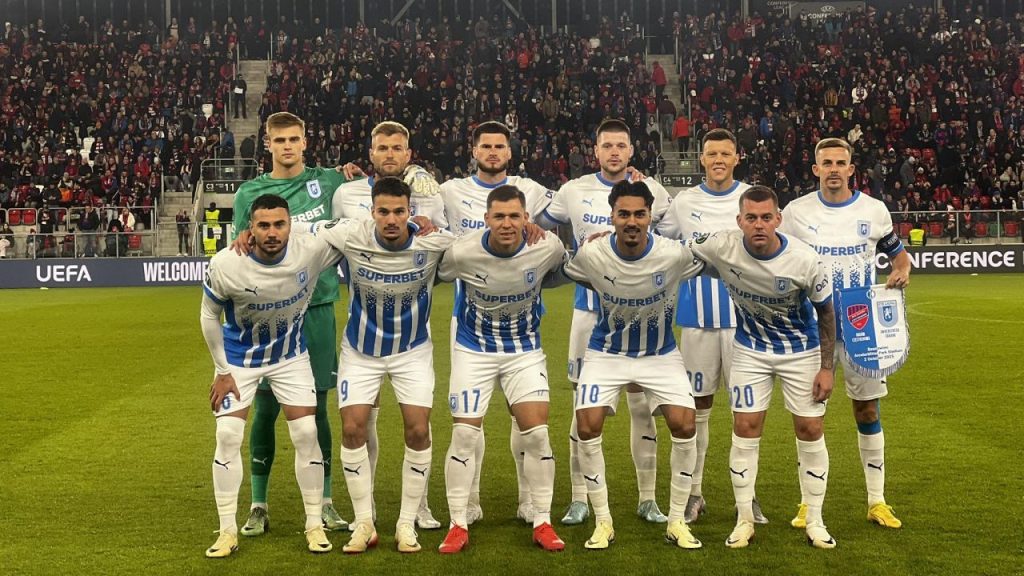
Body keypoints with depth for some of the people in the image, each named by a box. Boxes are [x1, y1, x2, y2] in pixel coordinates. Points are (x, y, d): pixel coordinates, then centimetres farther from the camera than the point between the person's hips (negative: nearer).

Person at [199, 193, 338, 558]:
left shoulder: (312, 251, -26)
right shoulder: (225, 265, -27)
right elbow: (209, 316, -9)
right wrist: (222, 372, -7)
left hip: (291, 357, 1)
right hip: (238, 359, -1)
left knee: (306, 434, -2)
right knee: (228, 437, -5)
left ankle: (314, 525, 12)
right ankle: (228, 532, 8)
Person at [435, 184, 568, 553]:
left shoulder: (548, 248, -17)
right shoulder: (462, 252, -22)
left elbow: (561, 274, 7)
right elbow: (437, 275, 0)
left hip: (525, 350, 1)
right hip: (473, 350, -1)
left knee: (536, 434, -5)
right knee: (465, 435, -5)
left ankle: (542, 523, 10)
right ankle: (458, 526, 8)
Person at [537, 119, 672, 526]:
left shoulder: (650, 190, 1)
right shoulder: (573, 191, 2)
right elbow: (538, 229, 15)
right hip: (589, 312, 0)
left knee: (642, 406, 4)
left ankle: (648, 499, 15)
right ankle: (579, 499, 13)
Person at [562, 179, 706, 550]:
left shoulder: (674, 254, -20)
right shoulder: (591, 255, -19)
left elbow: (704, 269, 3)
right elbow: (569, 273, 5)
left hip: (661, 354, 0)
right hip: (607, 353, 0)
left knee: (685, 426, -13)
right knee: (587, 427, -14)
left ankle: (677, 521, 6)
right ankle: (603, 522, 4)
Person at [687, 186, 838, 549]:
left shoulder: (804, 260, -24)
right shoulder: (721, 247, -23)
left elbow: (825, 312, -8)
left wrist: (826, 367, -9)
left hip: (802, 350, -1)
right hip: (750, 349, 1)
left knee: (811, 430, 2)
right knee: (745, 430, -2)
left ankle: (815, 523, 16)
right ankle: (744, 521, 11)